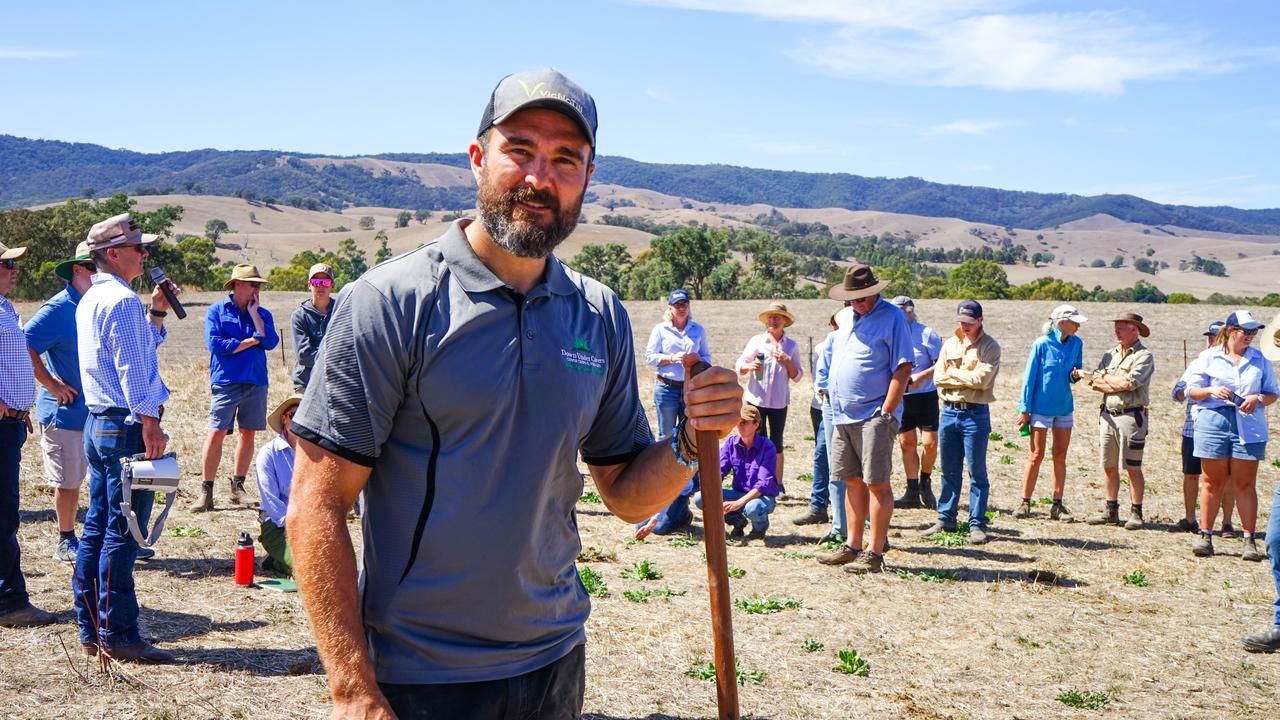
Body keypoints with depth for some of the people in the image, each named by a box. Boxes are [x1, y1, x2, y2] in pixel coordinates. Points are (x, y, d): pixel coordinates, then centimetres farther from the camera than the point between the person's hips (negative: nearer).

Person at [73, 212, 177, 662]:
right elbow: (132, 368, -21)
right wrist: (150, 424, -22)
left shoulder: (90, 300, 18)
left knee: (97, 529, 12)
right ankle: (118, 635, -2)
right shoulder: (122, 301, -14)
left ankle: (91, 629, 18)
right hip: (126, 426, -10)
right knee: (123, 532, -7)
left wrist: (157, 310, 19)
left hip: (98, 424, 10)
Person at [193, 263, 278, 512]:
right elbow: (216, 344, -10)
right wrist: (251, 341, -4)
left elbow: (270, 342, -5)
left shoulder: (263, 314, 11)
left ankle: (238, 484, 21)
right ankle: (206, 491, -2)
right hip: (225, 382, -4)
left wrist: (254, 312, -5)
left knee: (247, 433, 8)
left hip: (256, 382, 4)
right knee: (216, 433, -8)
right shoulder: (217, 310, 2)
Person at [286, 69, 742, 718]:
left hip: (556, 664, 5)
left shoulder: (602, 317, 2)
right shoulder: (390, 301, -12)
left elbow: (627, 497, 7)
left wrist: (689, 443, -13)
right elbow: (316, 507, -13)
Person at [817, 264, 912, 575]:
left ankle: (874, 553, 0)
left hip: (873, 417, -8)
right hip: (843, 417, 8)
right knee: (852, 481, 12)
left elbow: (903, 368, -12)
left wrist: (887, 412, -16)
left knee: (877, 483, -4)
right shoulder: (848, 319, 17)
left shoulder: (892, 317, -6)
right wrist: (835, 403, 15)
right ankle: (852, 546, 20)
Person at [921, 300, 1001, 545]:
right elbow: (939, 377, 1)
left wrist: (954, 373, -4)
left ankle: (977, 524, 6)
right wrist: (968, 378, -9)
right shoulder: (950, 344, 11)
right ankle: (946, 519, 20)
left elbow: (981, 380, -16)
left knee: (977, 472, 0)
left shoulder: (990, 347, -4)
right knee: (949, 471, 12)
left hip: (975, 414, -5)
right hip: (949, 411, 5)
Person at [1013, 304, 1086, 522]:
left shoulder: (1076, 344, 2)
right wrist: (1025, 409, -7)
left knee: (1060, 456, 7)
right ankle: (1025, 503, 9)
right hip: (1041, 407, -5)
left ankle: (1057, 505, 14)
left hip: (1064, 407, 5)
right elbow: (1030, 377, -8)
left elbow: (1073, 374, 11)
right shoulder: (1041, 344, -12)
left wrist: (1076, 374, -14)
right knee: (1036, 455, -1)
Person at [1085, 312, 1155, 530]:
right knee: (1109, 467, 10)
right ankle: (1111, 510, 19)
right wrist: (1118, 384, -8)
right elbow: (1093, 383, 6)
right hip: (1108, 414, 7)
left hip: (1131, 416, -6)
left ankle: (1136, 512, 6)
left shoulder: (1144, 356, -6)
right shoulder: (1110, 354, 15)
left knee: (1133, 468, -1)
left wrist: (1105, 378, -3)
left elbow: (1128, 383, -19)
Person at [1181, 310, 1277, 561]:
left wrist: (1258, 399, -7)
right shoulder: (1209, 357, 6)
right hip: (1213, 421, -1)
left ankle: (1249, 540, 3)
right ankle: (1205, 536, 9)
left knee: (1245, 484, 0)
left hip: (1249, 427, 1)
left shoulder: (1259, 360, 12)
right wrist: (1212, 391, -15)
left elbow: (1273, 393, 14)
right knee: (1213, 482, 2)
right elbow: (1191, 390, 5)